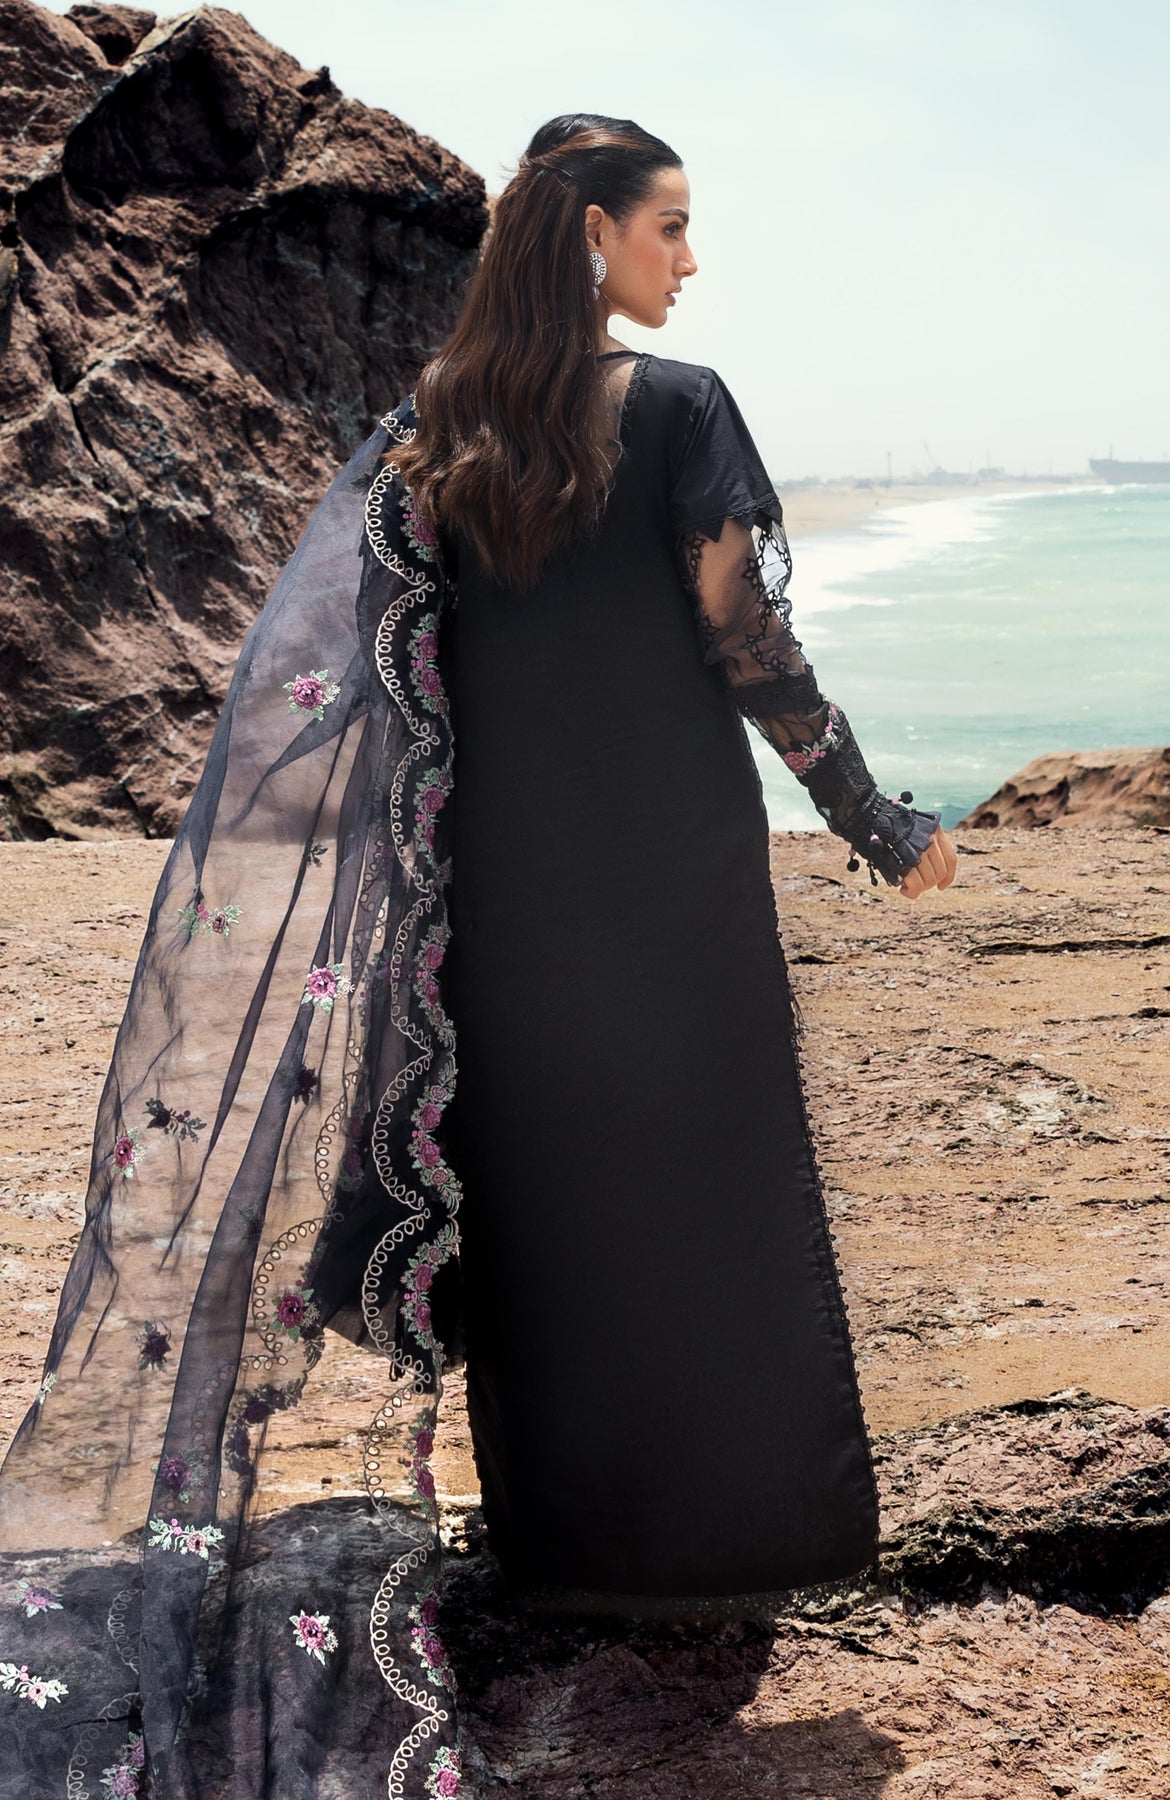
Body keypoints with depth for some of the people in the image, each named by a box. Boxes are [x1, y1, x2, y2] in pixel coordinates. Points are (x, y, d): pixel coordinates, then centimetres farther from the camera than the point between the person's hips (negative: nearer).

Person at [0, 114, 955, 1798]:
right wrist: (880, 820, 0)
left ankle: (558, 1531, 22)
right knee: (694, 1184, 8)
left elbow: (315, 674, -2)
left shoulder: (433, 425, 4)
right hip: (668, 863, -4)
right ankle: (712, 1529, 19)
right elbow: (752, 649, -10)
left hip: (505, 869, 4)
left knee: (533, 1179, 13)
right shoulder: (676, 408, -10)